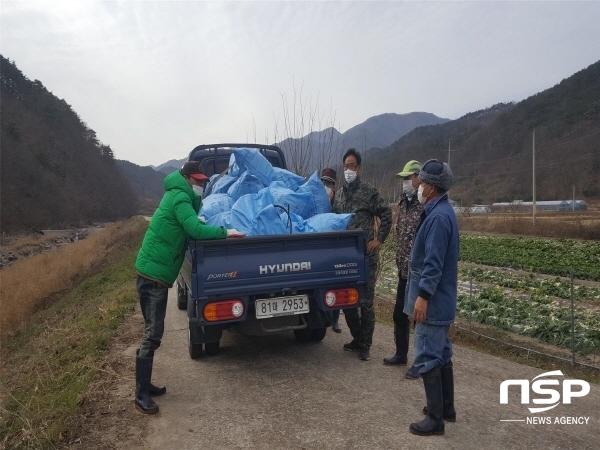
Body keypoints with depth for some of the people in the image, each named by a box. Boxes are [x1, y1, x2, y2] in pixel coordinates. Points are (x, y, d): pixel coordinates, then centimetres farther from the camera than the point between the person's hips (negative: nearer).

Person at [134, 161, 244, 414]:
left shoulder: (179, 196, 18)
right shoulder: (180, 199, -13)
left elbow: (192, 226, 24)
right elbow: (196, 229, -26)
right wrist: (225, 232, -20)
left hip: (155, 272, 10)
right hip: (153, 273, -10)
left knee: (153, 332, 16)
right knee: (152, 334, -8)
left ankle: (145, 385, 26)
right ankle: (141, 396, 0)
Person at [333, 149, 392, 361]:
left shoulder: (369, 192, -4)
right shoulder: (338, 195, 13)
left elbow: (386, 214, -2)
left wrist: (379, 239, -5)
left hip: (365, 256, -6)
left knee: (366, 302, -1)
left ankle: (365, 345, 12)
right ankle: (357, 339, 28)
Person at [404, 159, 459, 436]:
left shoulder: (438, 216, -20)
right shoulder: (441, 212, 12)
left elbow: (434, 263, -25)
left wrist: (423, 296, -23)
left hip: (433, 301, -10)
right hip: (441, 300, 10)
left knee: (427, 358, -2)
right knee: (441, 353, 18)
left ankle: (435, 419, 8)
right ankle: (446, 408, 31)